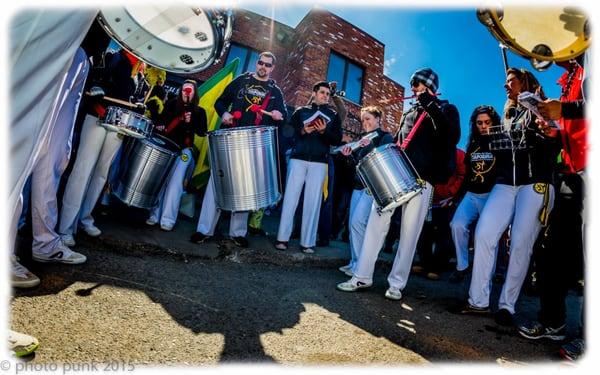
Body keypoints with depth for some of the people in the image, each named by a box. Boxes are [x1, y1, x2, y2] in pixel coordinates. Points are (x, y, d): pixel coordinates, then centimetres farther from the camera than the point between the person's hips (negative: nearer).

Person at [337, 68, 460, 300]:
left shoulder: (446, 110, 8)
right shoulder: (410, 112, 24)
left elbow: (452, 138, -13)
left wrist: (431, 107, -19)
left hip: (421, 179, -5)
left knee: (409, 232, -2)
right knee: (376, 223, -1)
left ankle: (397, 283, 9)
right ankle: (362, 276, 5)